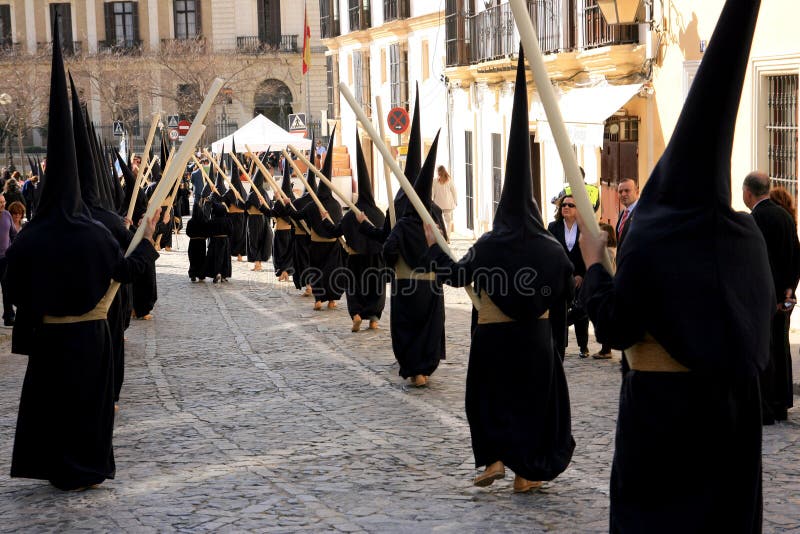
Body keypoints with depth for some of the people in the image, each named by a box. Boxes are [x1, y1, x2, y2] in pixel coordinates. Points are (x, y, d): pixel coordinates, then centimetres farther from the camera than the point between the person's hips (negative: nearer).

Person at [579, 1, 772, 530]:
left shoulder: (652, 236, -17)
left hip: (663, 401, -5)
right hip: (733, 399, 5)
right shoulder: (745, 232, 0)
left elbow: (615, 327, -14)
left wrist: (594, 263, -1)